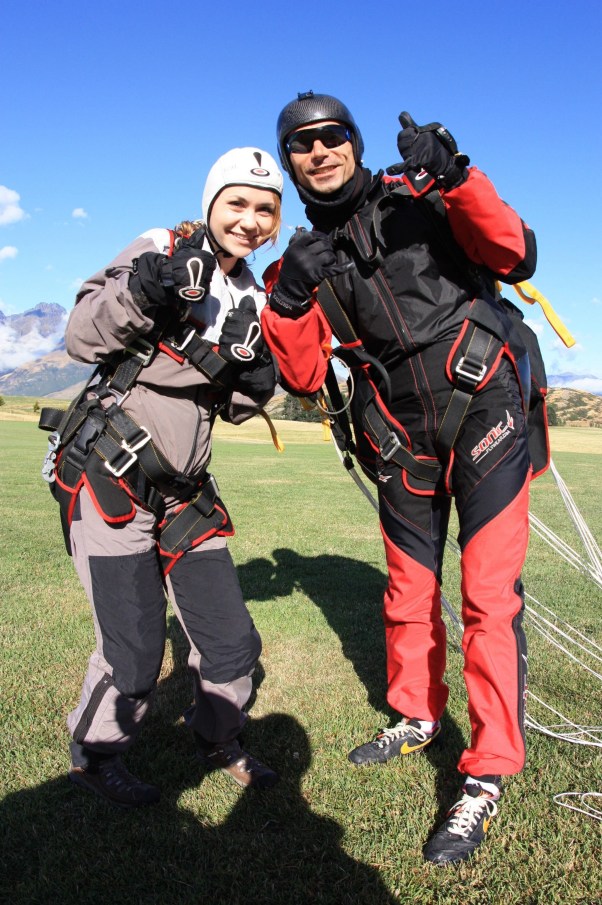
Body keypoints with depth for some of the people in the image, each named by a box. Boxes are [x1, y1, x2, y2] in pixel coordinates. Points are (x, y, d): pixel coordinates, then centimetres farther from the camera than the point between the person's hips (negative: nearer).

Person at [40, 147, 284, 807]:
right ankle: (92, 757, 28)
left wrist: (254, 383, -6)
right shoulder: (164, 251, -7)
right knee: (135, 653, -2)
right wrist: (144, 288, -32)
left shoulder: (251, 300, 12)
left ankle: (220, 743, 36)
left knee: (232, 641, 8)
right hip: (108, 478, -6)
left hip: (184, 491, 6)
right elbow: (80, 340, -16)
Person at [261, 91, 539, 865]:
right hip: (403, 443, 4)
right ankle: (417, 719, 39)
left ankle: (485, 778, 8)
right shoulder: (306, 258, 7)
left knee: (488, 598, -6)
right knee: (409, 595, 16)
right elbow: (304, 379, -1)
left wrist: (457, 178, -25)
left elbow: (516, 259, -12)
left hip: (484, 414, -3)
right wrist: (287, 301, -18)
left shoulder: (420, 199, -1)